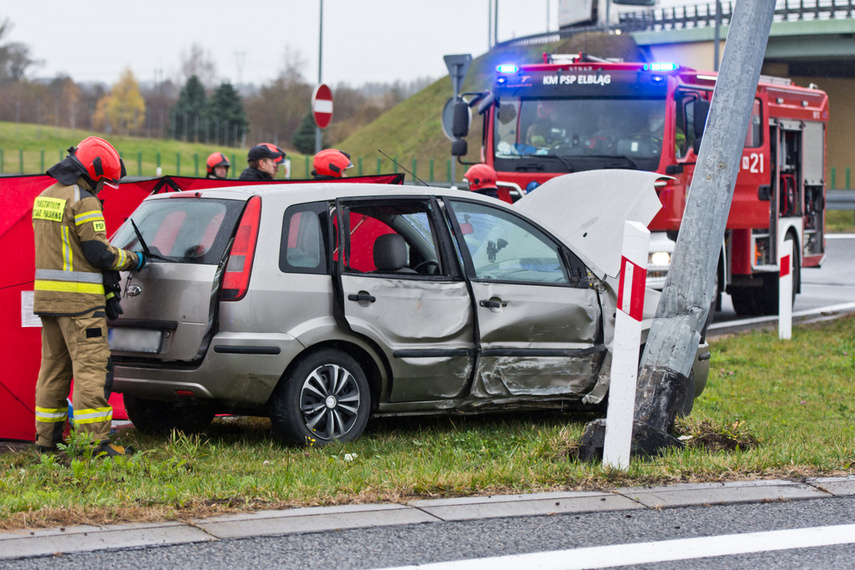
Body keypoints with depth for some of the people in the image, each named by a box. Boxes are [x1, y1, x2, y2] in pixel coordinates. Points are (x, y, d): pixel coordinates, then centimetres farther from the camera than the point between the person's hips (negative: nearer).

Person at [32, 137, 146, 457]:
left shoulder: (45, 197, 16)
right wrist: (131, 260, 1)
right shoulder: (84, 201, -13)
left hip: (47, 296, 9)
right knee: (91, 367, -9)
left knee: (53, 367, 14)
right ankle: (96, 441, -14)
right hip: (79, 299, -9)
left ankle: (46, 438, 18)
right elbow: (99, 253, -15)